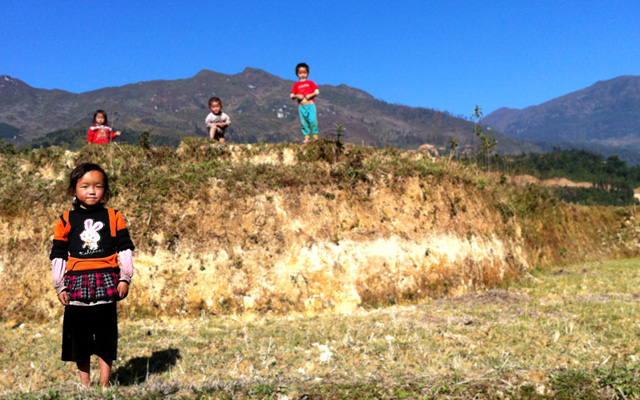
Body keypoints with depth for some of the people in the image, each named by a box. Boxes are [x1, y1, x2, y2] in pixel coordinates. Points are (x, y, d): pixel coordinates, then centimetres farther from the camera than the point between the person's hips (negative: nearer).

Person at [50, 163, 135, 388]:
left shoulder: (113, 217, 4)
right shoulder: (66, 220, 5)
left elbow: (125, 249, 4)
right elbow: (58, 255, 7)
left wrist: (125, 278, -4)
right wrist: (60, 287, 2)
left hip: (106, 282, -1)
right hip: (76, 283, 1)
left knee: (106, 332, 5)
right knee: (79, 333, 8)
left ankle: (104, 383, 15)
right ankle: (84, 382, 22)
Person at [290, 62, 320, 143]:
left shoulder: (310, 83, 6)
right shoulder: (296, 85, 9)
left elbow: (317, 92, 3)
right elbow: (292, 96, 9)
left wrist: (310, 95, -13)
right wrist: (297, 96, -11)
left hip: (310, 105, -2)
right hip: (301, 106, 2)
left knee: (313, 120, -12)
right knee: (304, 122, 1)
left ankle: (315, 136, -2)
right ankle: (306, 138, 6)